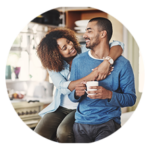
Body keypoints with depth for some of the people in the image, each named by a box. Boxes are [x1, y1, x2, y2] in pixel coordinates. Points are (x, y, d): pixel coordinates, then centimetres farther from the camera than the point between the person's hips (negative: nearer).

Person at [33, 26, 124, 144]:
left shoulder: (85, 52, -8)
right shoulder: (53, 66, -3)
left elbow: (117, 45, -17)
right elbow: (65, 88, -21)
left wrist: (107, 62, -38)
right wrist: (91, 77, -31)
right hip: (60, 108, 3)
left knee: (64, 132, -31)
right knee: (40, 133, -23)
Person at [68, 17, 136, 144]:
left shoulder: (122, 64, -5)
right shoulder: (78, 61, 5)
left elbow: (131, 98, -5)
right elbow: (70, 95, 8)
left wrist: (109, 95, -22)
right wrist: (76, 93, -16)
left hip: (108, 124, -3)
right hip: (81, 123, 3)